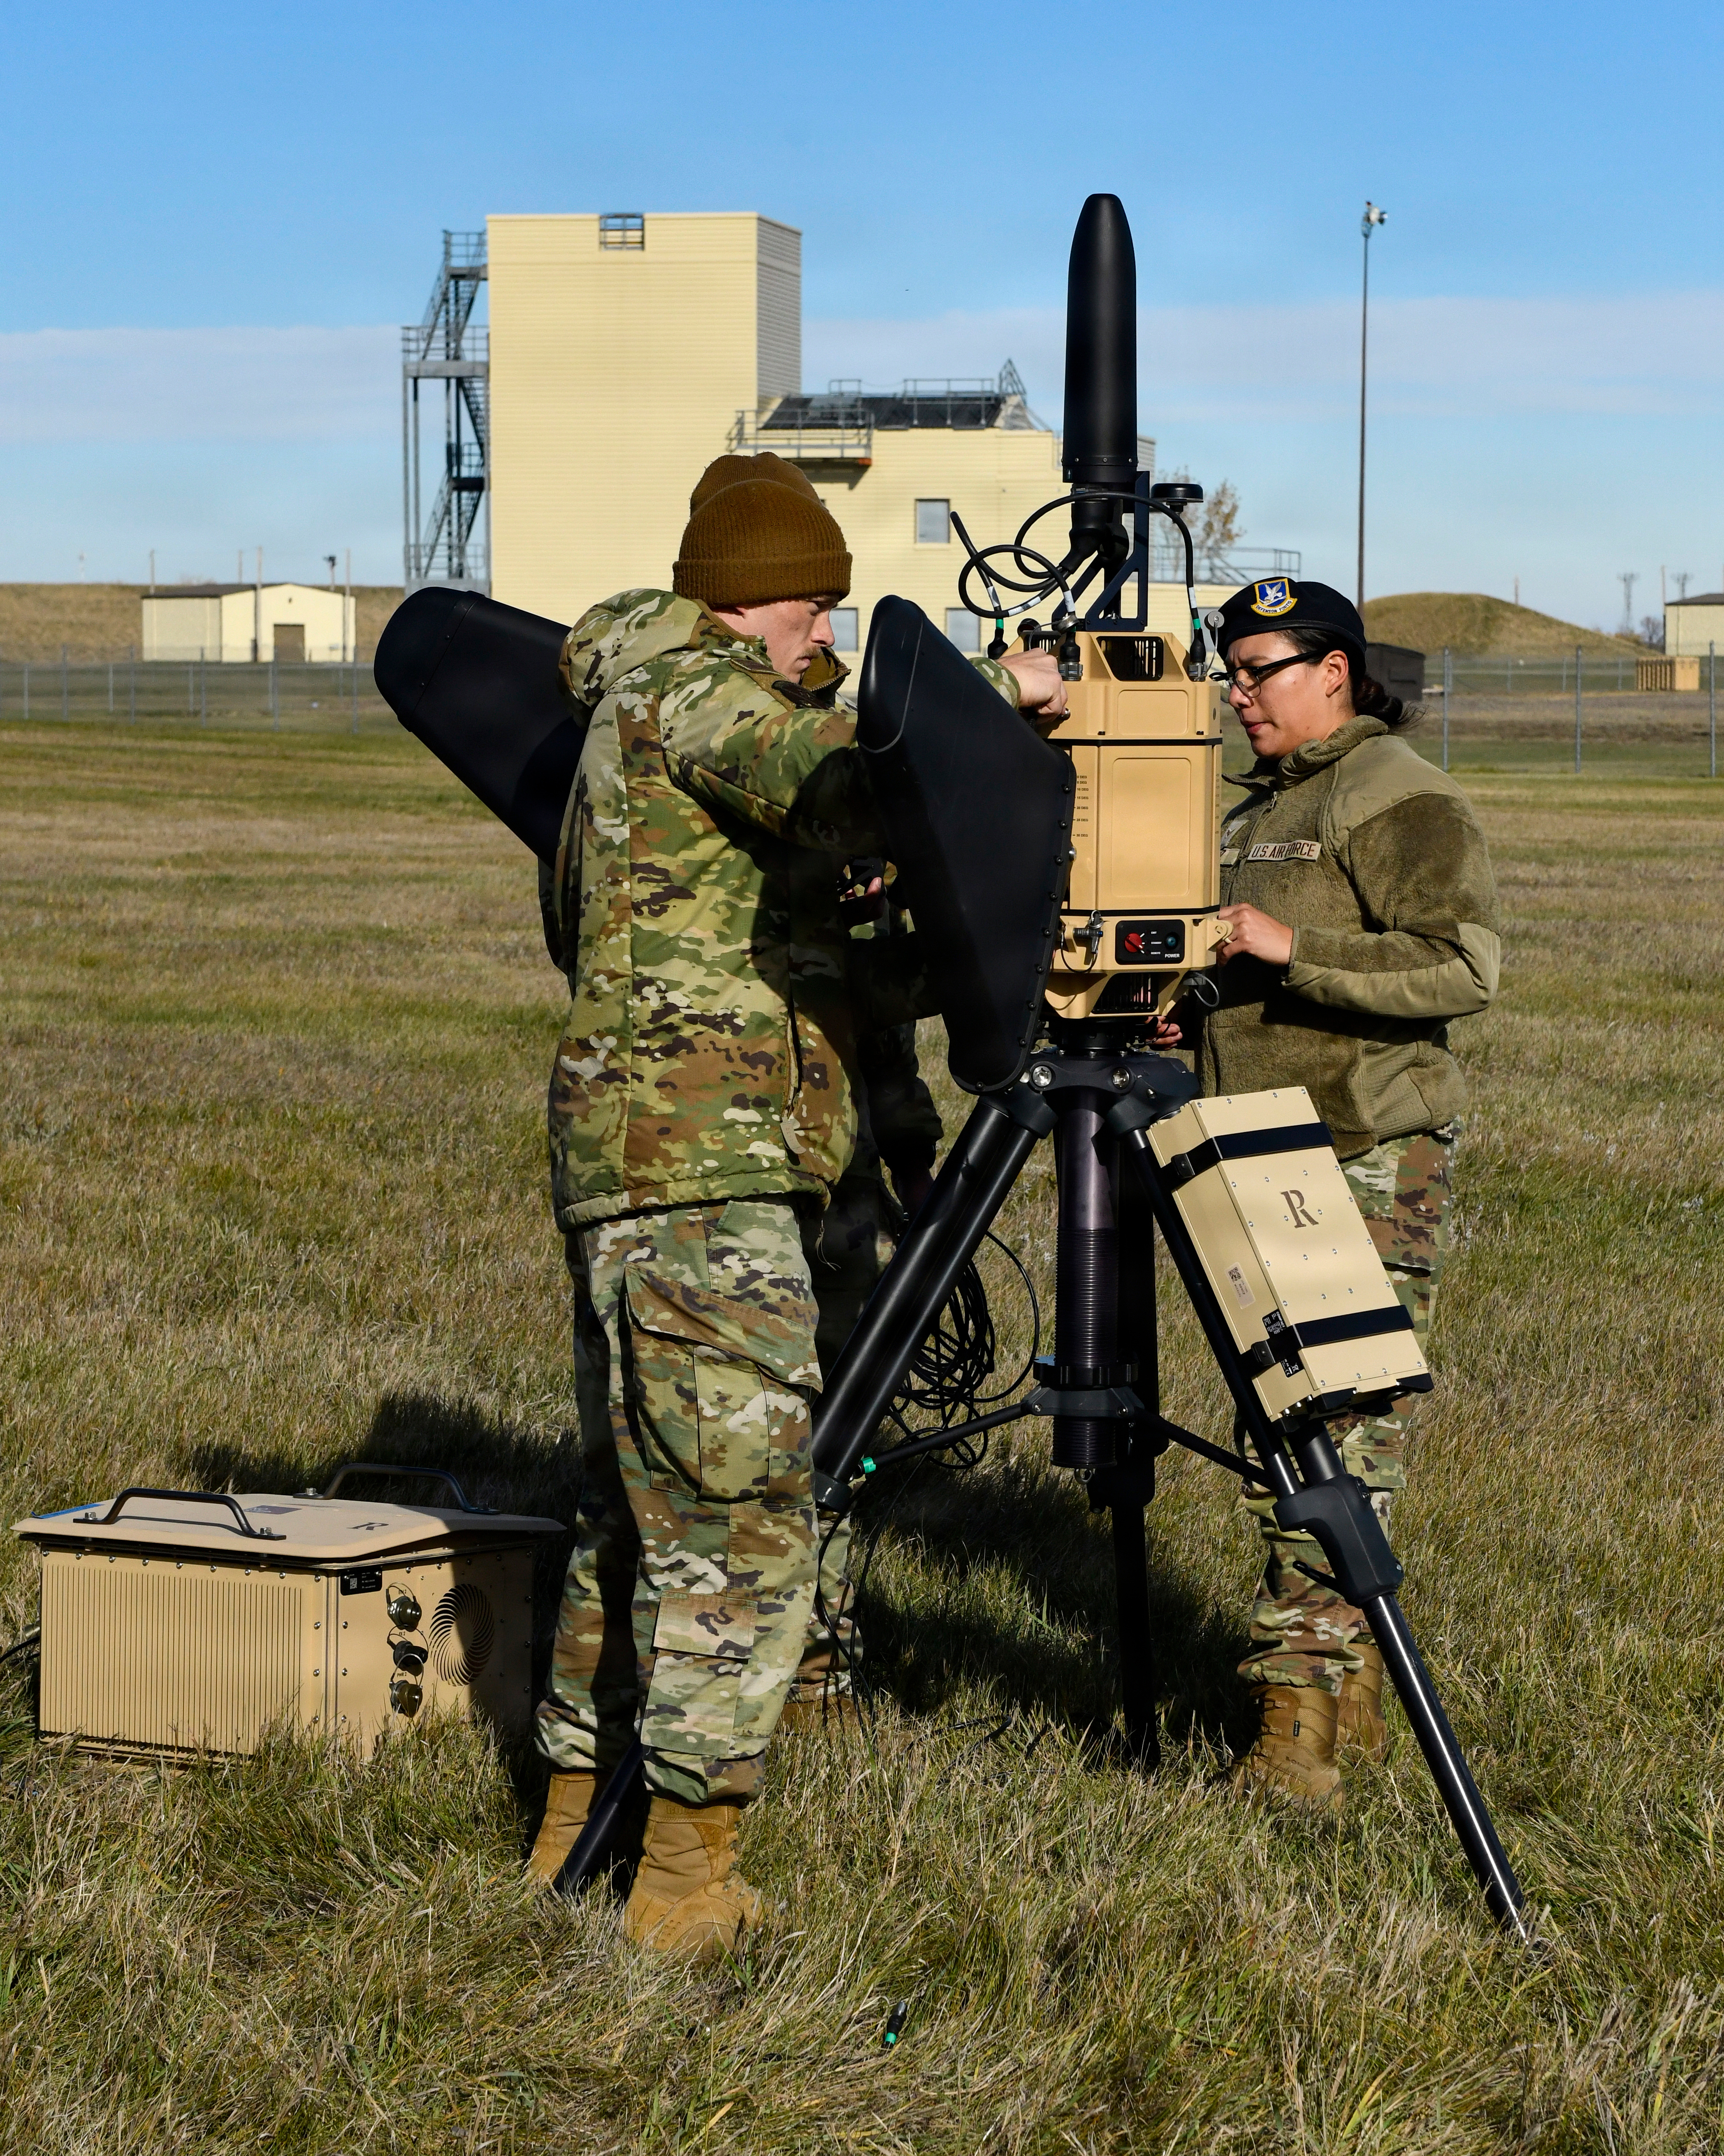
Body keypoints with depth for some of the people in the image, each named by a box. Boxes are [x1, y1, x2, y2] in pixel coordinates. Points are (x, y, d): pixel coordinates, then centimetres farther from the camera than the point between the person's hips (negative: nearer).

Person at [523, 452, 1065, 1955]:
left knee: (638, 1508, 15)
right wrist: (993, 695, -13)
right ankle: (688, 1883, -9)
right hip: (699, 1166, -11)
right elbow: (849, 798, -24)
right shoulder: (686, 689, -8)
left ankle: (579, 1835, 20)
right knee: (740, 1520, -10)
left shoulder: (650, 702, 23)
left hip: (643, 1168, 11)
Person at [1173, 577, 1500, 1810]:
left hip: (1372, 1165, -9)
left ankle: (1300, 1726, -14)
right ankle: (1352, 1690, 18)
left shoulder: (1406, 801, -8)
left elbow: (1464, 965, -20)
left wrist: (1293, 950, -22)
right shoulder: (1263, 805, 21)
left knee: (1340, 1436, -12)